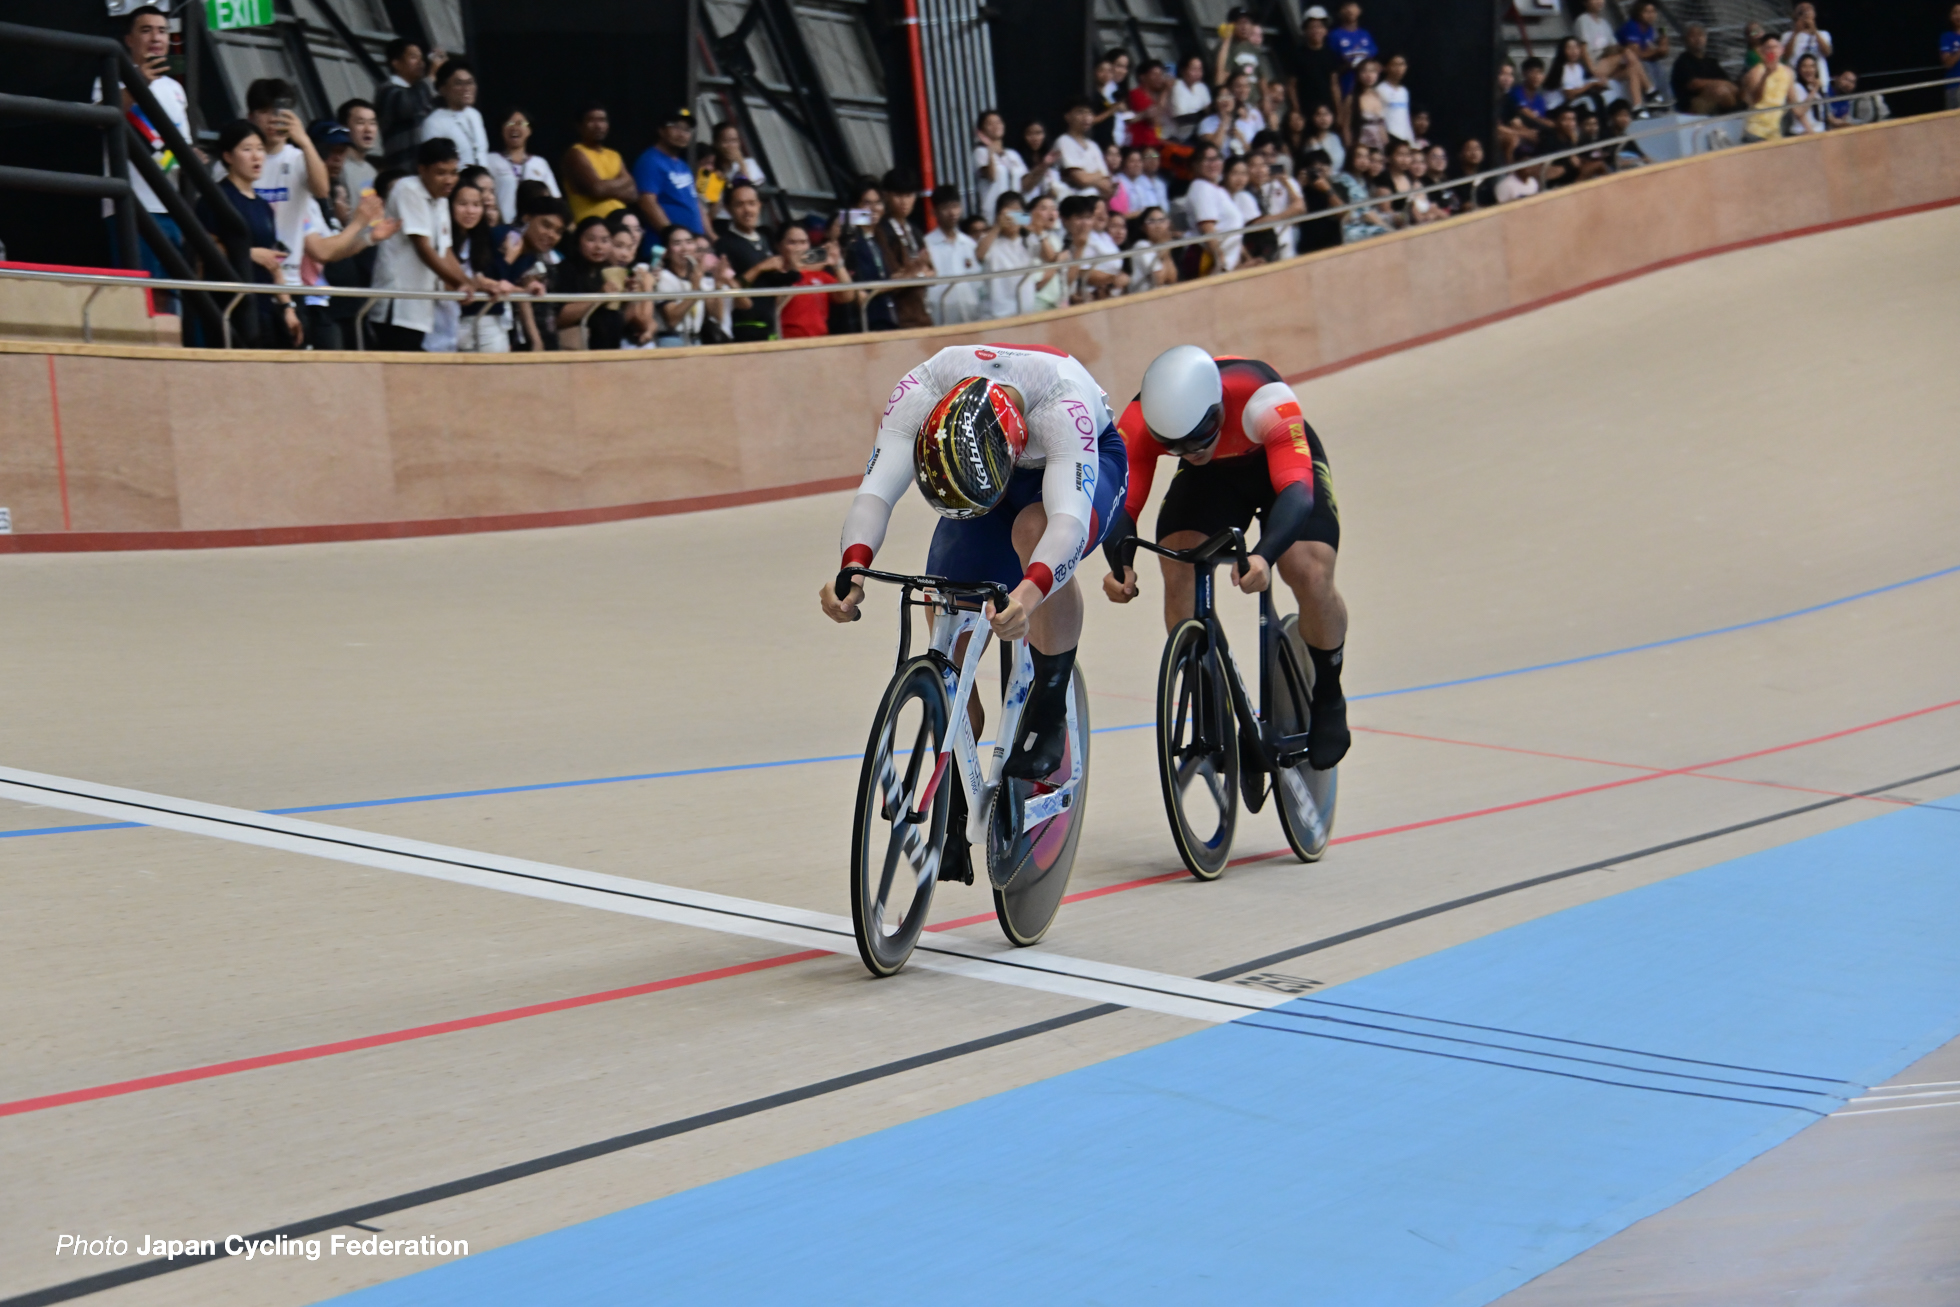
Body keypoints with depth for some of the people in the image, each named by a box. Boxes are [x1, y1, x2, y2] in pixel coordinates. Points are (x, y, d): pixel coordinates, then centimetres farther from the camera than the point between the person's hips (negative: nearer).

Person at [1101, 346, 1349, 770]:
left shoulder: (1265, 400, -42)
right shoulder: (1140, 421, -33)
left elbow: (1297, 491, -50)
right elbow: (1123, 501, -33)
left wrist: (1265, 556, -68)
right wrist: (1119, 565, -55)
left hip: (1284, 462, -2)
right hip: (1211, 477, 3)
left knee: (1311, 578, -24)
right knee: (1178, 572, -23)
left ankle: (1328, 701, 4)